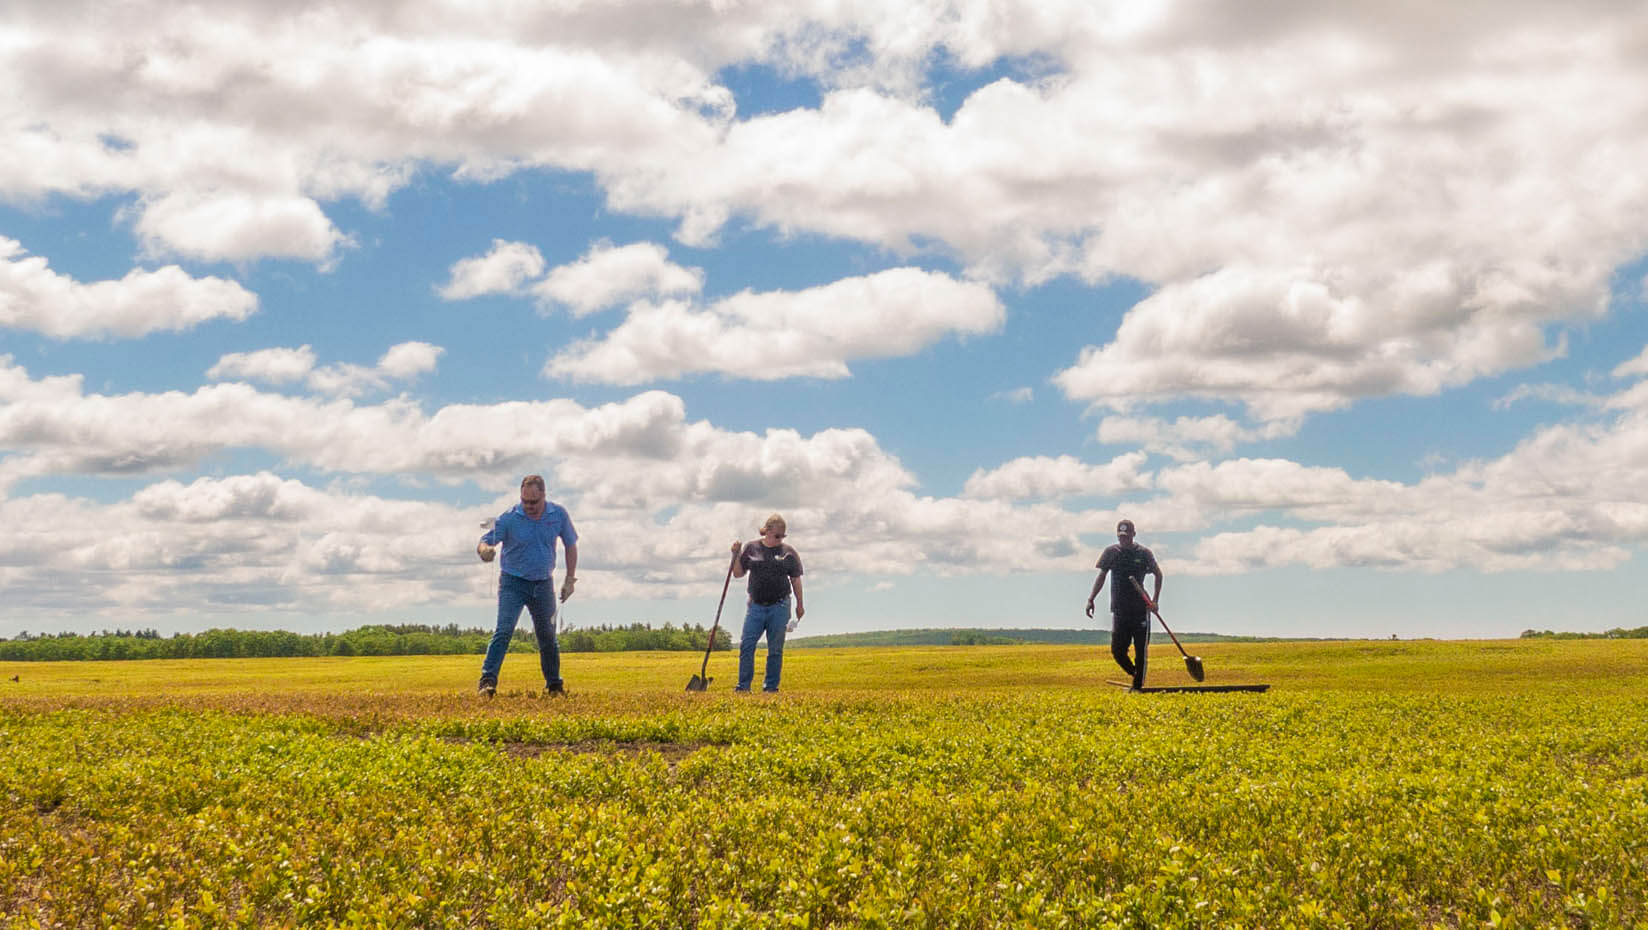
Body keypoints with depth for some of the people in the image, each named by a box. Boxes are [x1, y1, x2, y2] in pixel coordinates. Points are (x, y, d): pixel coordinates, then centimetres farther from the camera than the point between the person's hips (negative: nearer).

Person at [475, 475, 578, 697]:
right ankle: (488, 681, -22)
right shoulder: (509, 518, -13)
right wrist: (485, 550, -39)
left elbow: (571, 545, 9)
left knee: (548, 636, 9)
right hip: (513, 582, -3)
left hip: (543, 584, 3)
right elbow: (484, 543, -13)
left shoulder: (559, 514, -4)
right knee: (504, 630, -19)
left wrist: (570, 579, 6)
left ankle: (554, 685, 25)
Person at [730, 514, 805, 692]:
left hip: (779, 606, -1)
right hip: (756, 605, 1)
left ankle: (771, 686, 11)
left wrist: (800, 604, 8)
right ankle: (743, 686, -1)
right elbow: (738, 574, 9)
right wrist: (736, 555, -6)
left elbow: (796, 580, 9)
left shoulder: (789, 552, 4)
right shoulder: (751, 548, 5)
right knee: (746, 645, -6)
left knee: (775, 649, 2)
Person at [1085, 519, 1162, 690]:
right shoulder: (1110, 553, 4)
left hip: (1140, 609, -2)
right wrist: (1091, 599, -3)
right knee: (1117, 650, -3)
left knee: (1141, 650, -1)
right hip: (1119, 609, 2)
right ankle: (1134, 674, 22)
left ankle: (1137, 686, 9)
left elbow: (1158, 575, 11)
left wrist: (1155, 600, 0)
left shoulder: (1144, 553, 0)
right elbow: (1101, 577, 9)